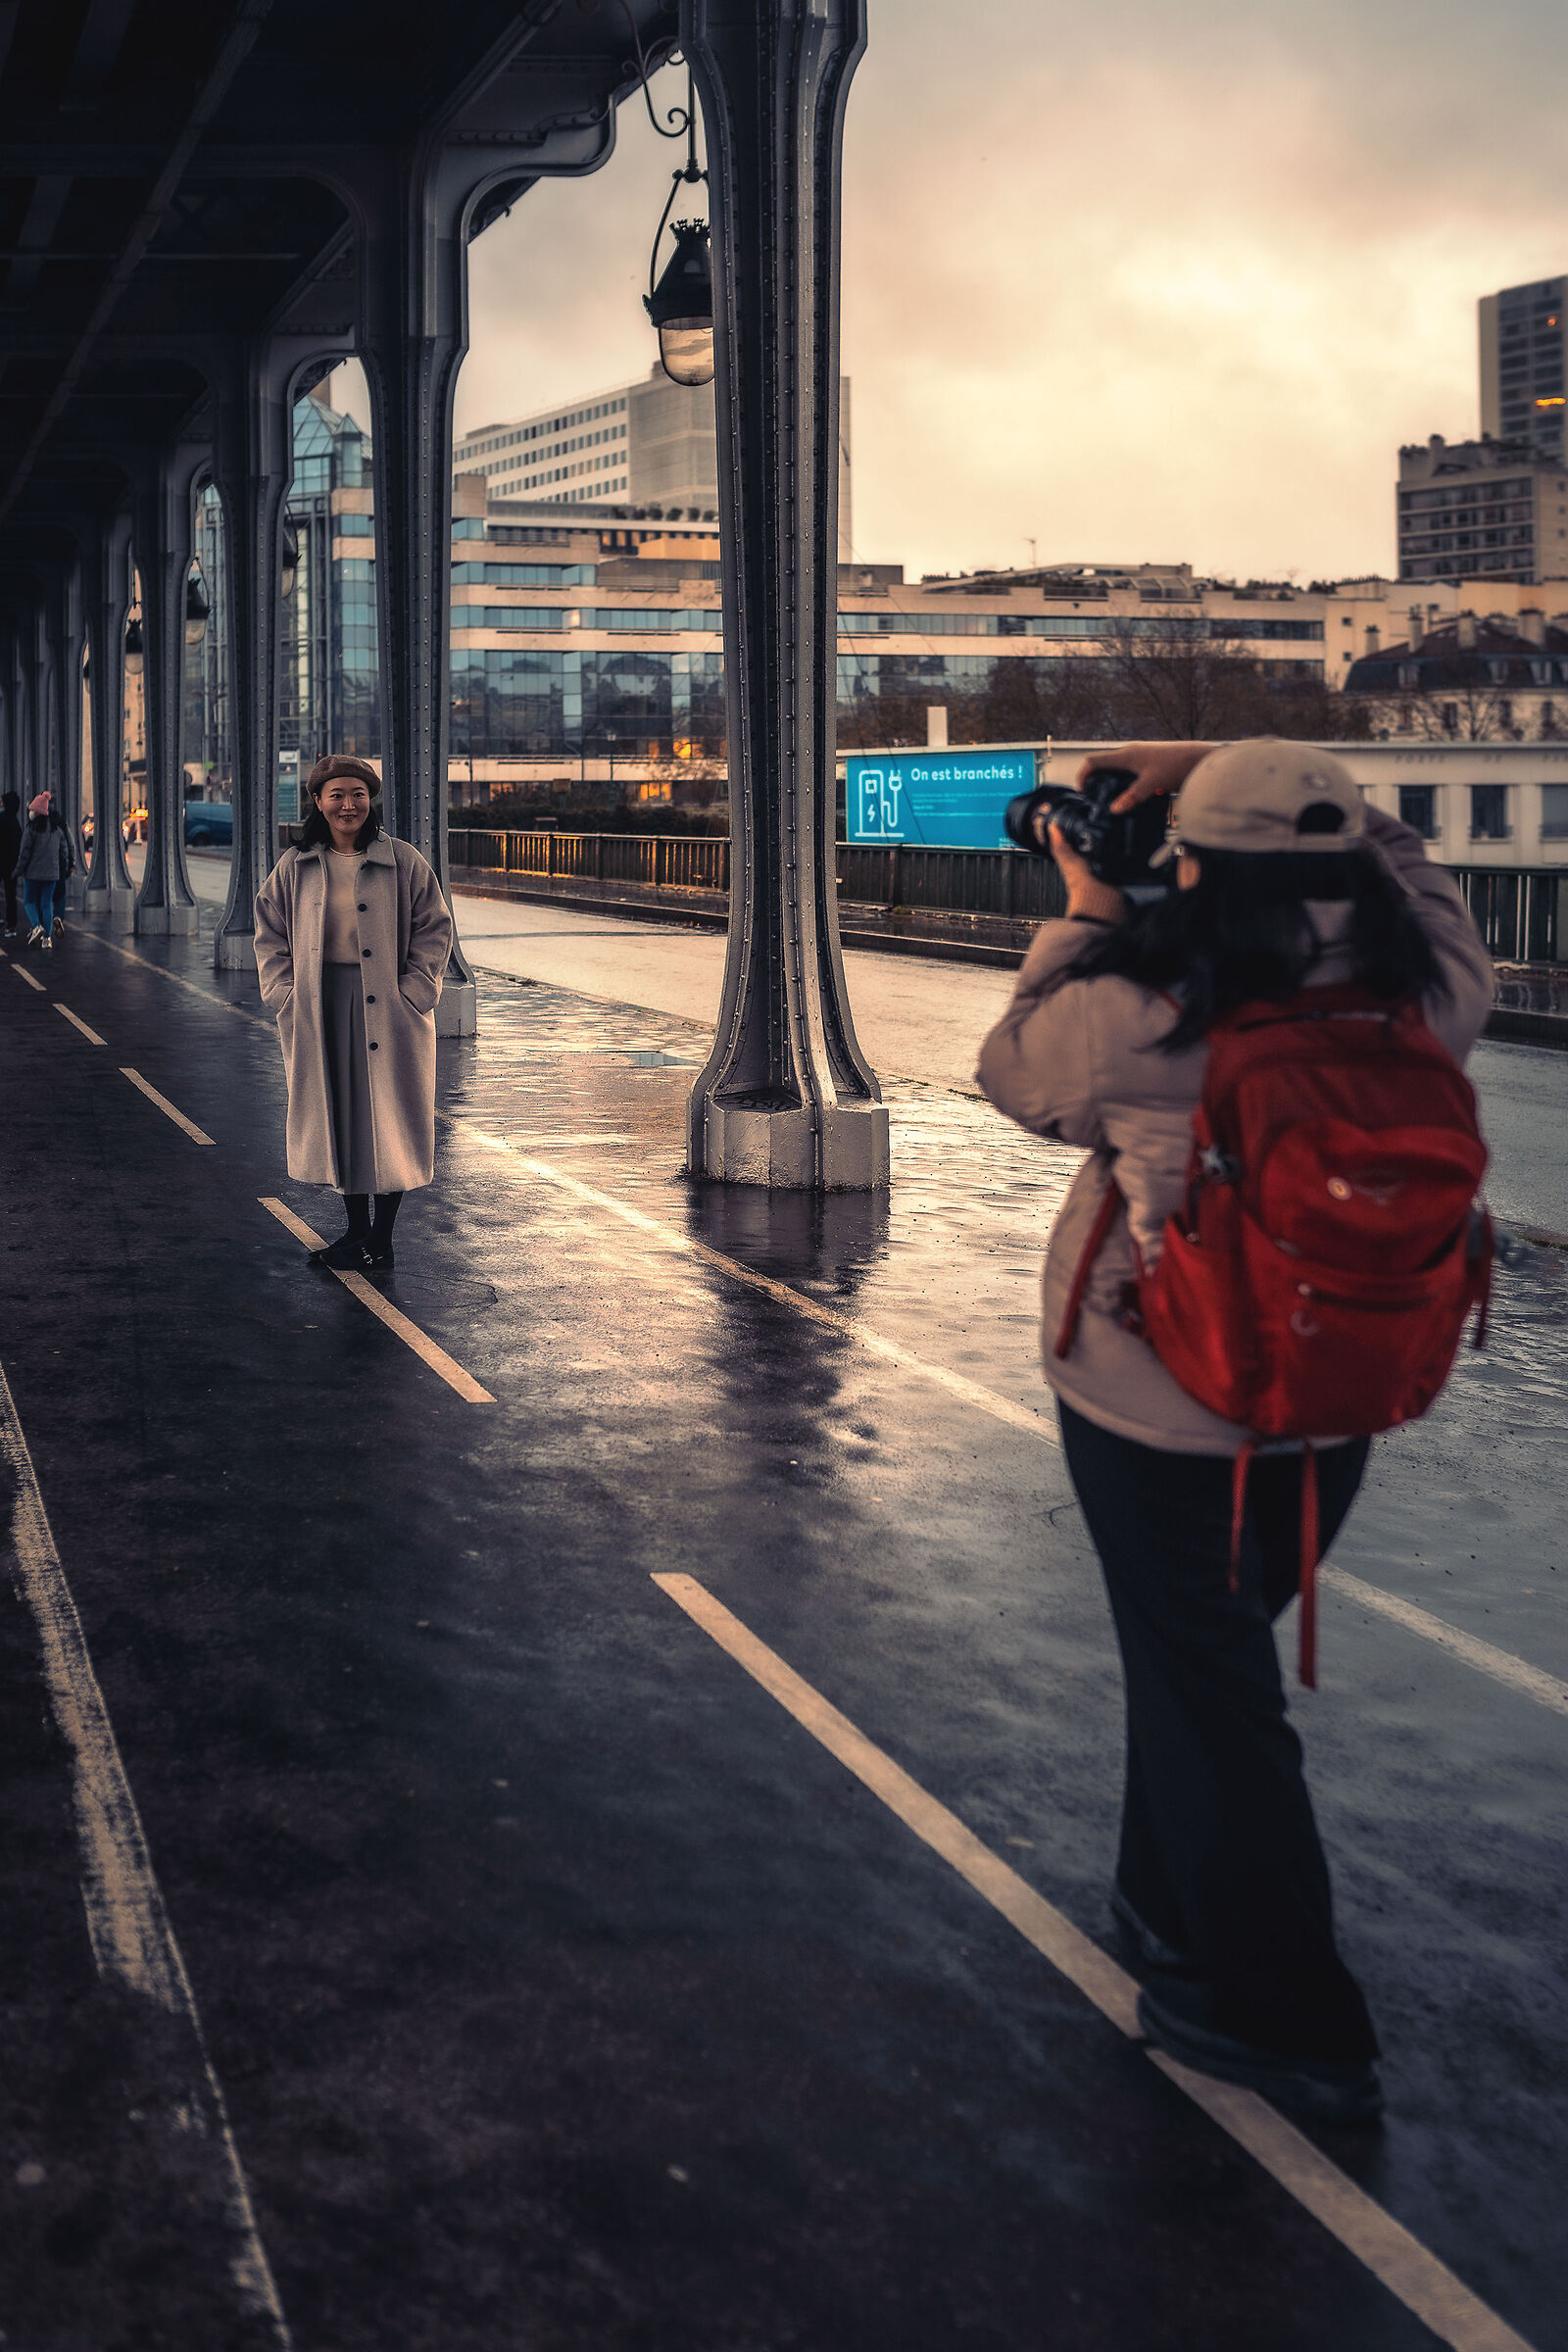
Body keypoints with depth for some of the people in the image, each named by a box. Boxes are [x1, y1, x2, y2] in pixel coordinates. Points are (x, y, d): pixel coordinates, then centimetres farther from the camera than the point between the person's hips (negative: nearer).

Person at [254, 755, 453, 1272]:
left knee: (387, 1118, -1)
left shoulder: (403, 863, -1)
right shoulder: (295, 868, 6)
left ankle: (380, 1239, 8)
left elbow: (434, 929, 1)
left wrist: (412, 993, -8)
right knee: (336, 1117, 8)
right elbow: (270, 933, 11)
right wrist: (286, 994, -1)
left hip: (385, 1009, -3)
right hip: (319, 1010, 3)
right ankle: (355, 1231, 20)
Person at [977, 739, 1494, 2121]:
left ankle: (1289, 2021, 15)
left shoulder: (1136, 1019, -24)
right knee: (1214, 1651, 24)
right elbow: (1395, 864, 7)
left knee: (1205, 1691, 8)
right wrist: (1217, 765, 6)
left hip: (1155, 1408, -4)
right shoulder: (1425, 1006, -13)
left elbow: (1018, 1071, -3)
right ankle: (1174, 1908, 43)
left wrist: (1085, 916, 7)